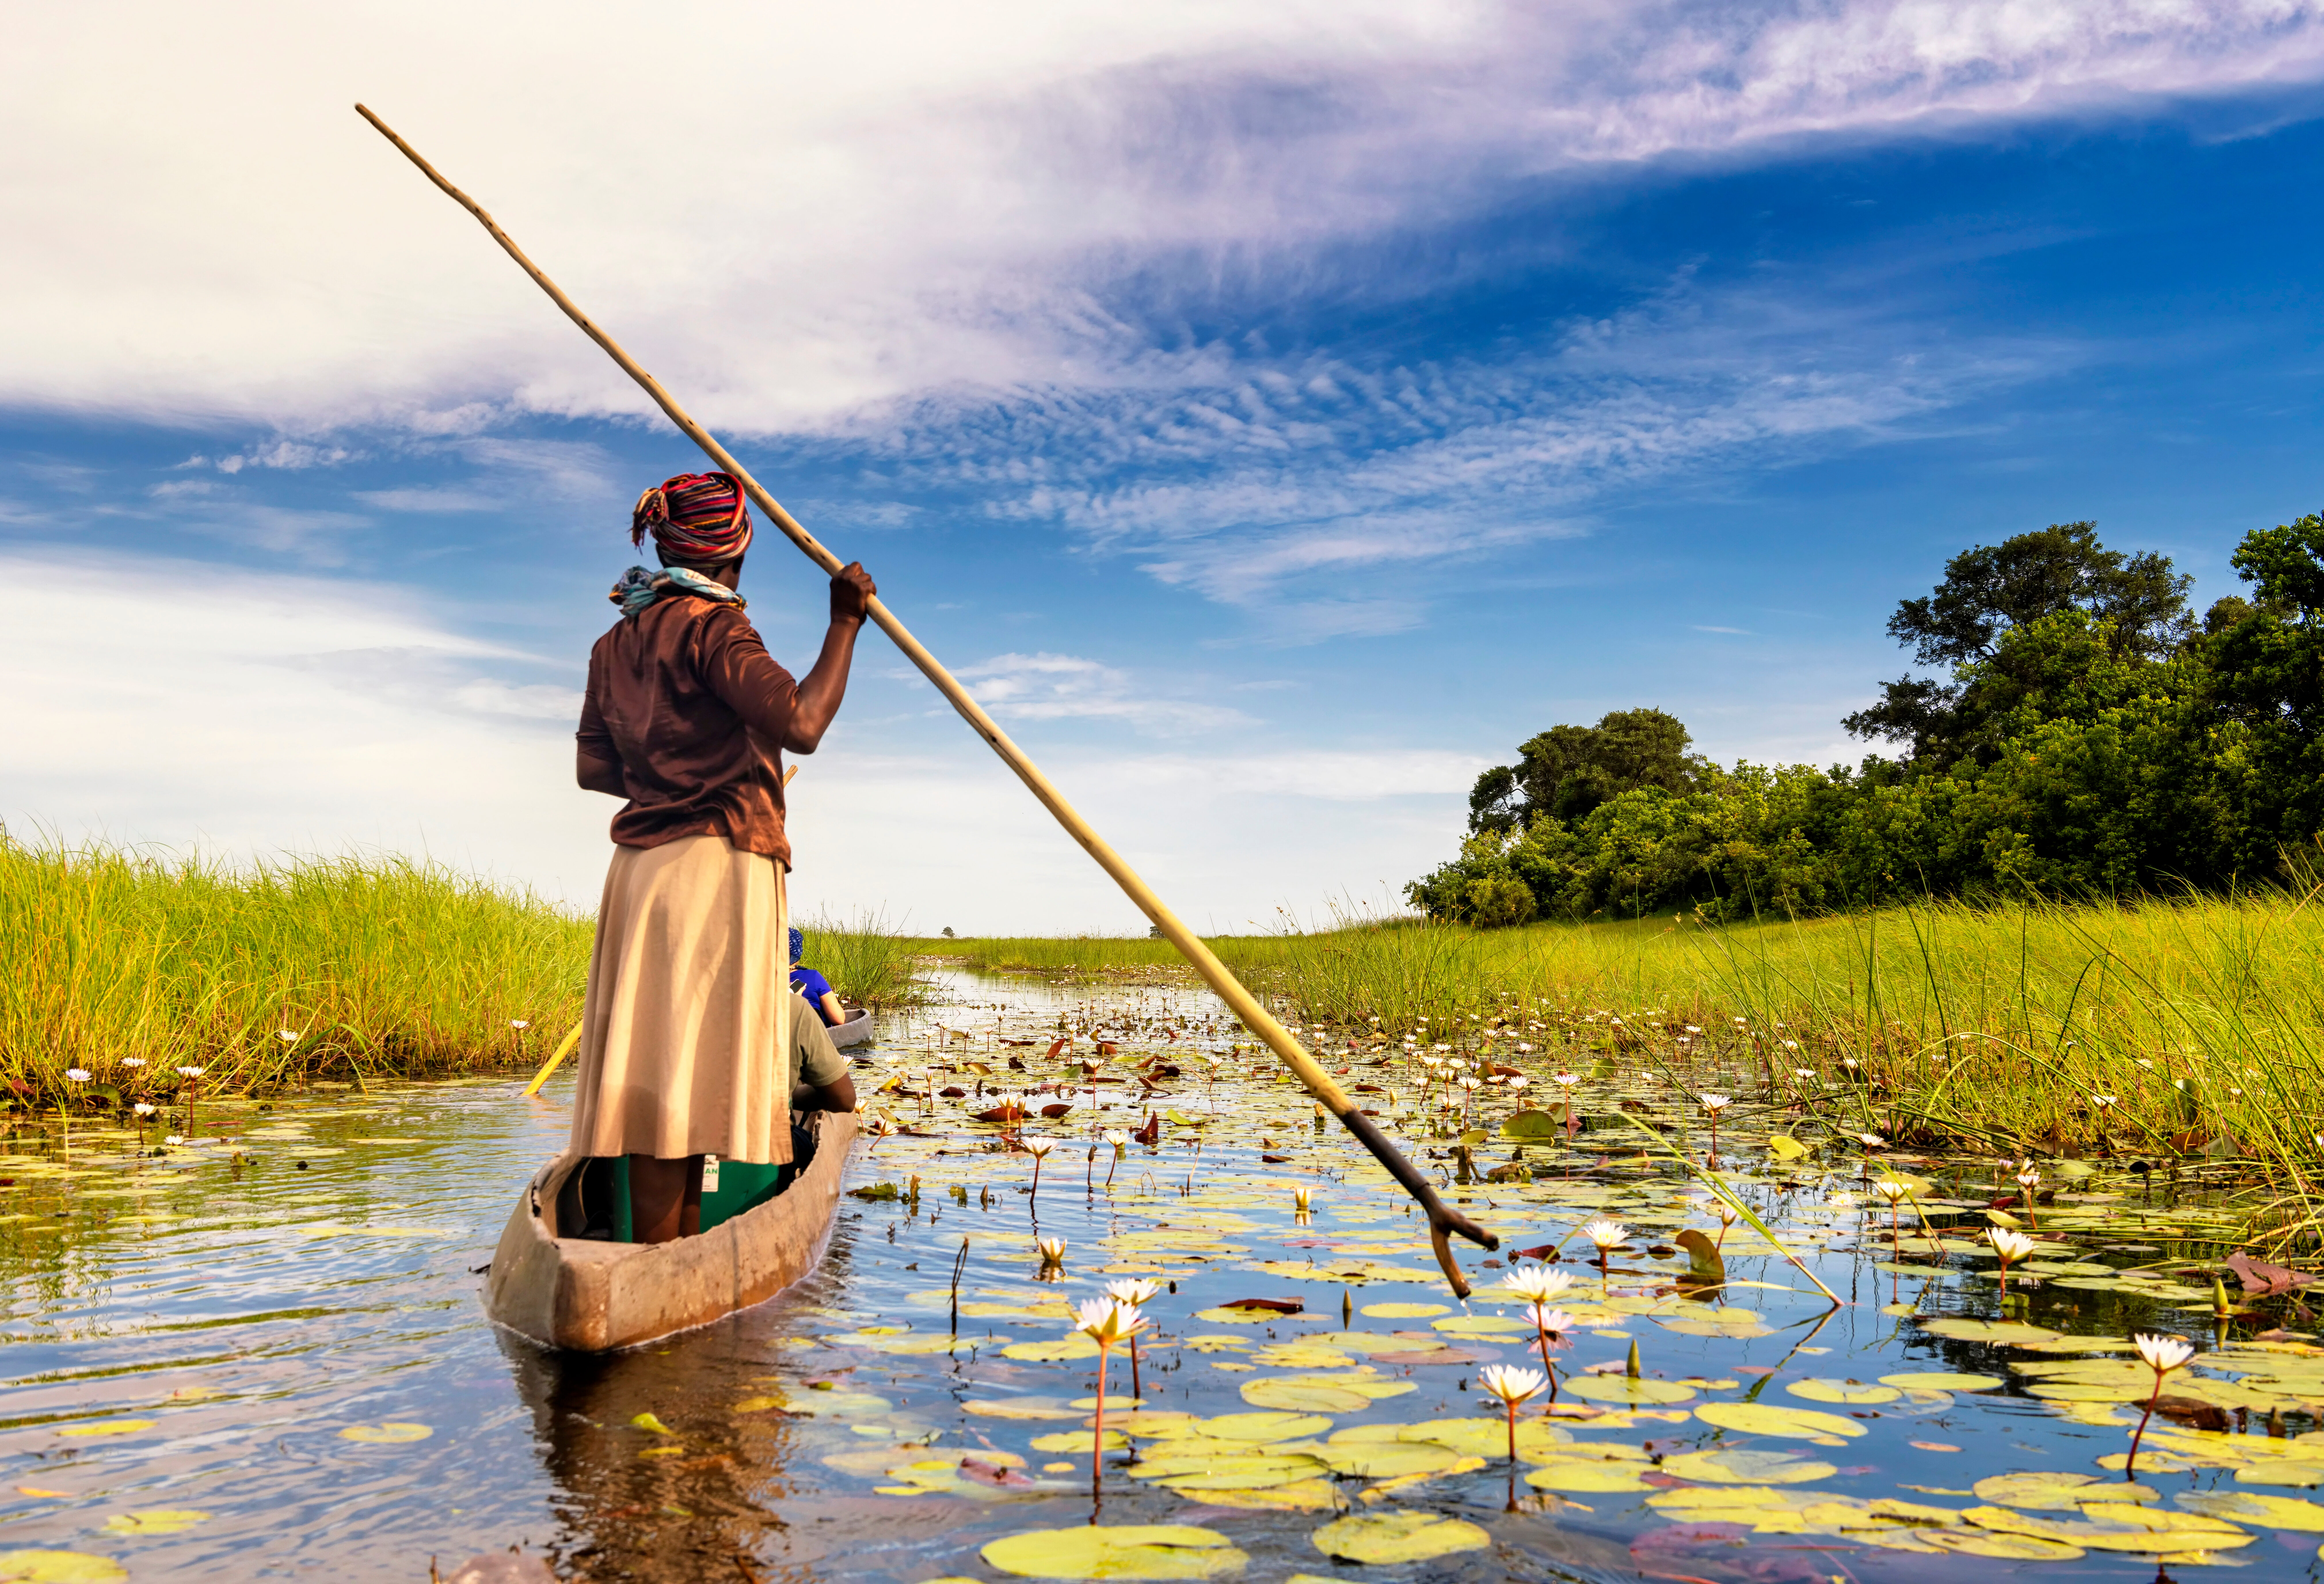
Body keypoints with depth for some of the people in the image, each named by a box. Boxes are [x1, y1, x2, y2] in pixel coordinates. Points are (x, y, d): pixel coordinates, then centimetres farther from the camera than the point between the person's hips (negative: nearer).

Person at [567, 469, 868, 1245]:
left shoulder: (618, 641, 16)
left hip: (642, 865, 9)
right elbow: (801, 724, -22)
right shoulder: (711, 627, -10)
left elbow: (593, 765, 17)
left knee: (661, 1076, 9)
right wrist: (845, 623, -11)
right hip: (715, 867, -9)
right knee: (678, 1074, -8)